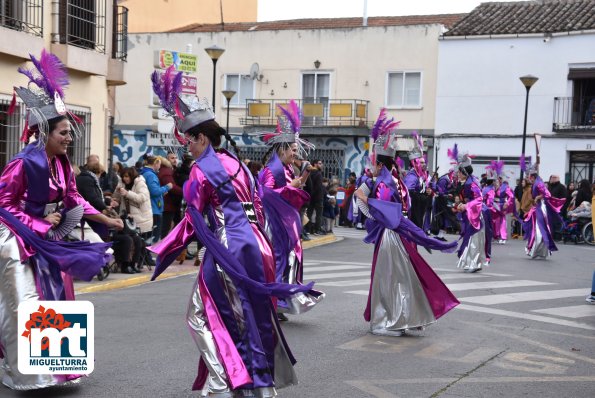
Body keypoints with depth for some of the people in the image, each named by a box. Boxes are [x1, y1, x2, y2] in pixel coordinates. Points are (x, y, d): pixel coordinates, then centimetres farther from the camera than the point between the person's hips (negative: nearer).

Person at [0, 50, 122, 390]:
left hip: (47, 240, 8)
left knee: (55, 299, 11)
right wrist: (39, 223, -16)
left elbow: (74, 200, 9)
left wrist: (108, 220, 5)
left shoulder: (62, 164, 1)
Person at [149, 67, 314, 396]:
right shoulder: (235, 161, 15)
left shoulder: (203, 169, -8)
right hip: (252, 241, 8)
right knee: (253, 315, 13)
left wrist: (165, 250, 5)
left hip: (228, 247, -8)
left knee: (203, 315, 3)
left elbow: (193, 218, -6)